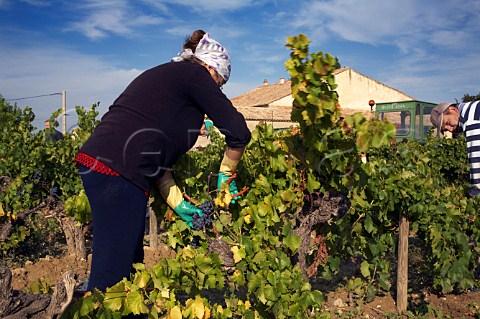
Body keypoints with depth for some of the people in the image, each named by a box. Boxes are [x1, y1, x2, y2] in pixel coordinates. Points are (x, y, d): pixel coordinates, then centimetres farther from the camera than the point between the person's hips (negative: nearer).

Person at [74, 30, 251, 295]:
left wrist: (178, 203, 19)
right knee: (111, 276, -3)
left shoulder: (162, 74, 28)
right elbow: (239, 133, -3)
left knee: (131, 263, 17)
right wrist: (226, 175, 14)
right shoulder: (196, 74, 4)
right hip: (118, 170, -10)